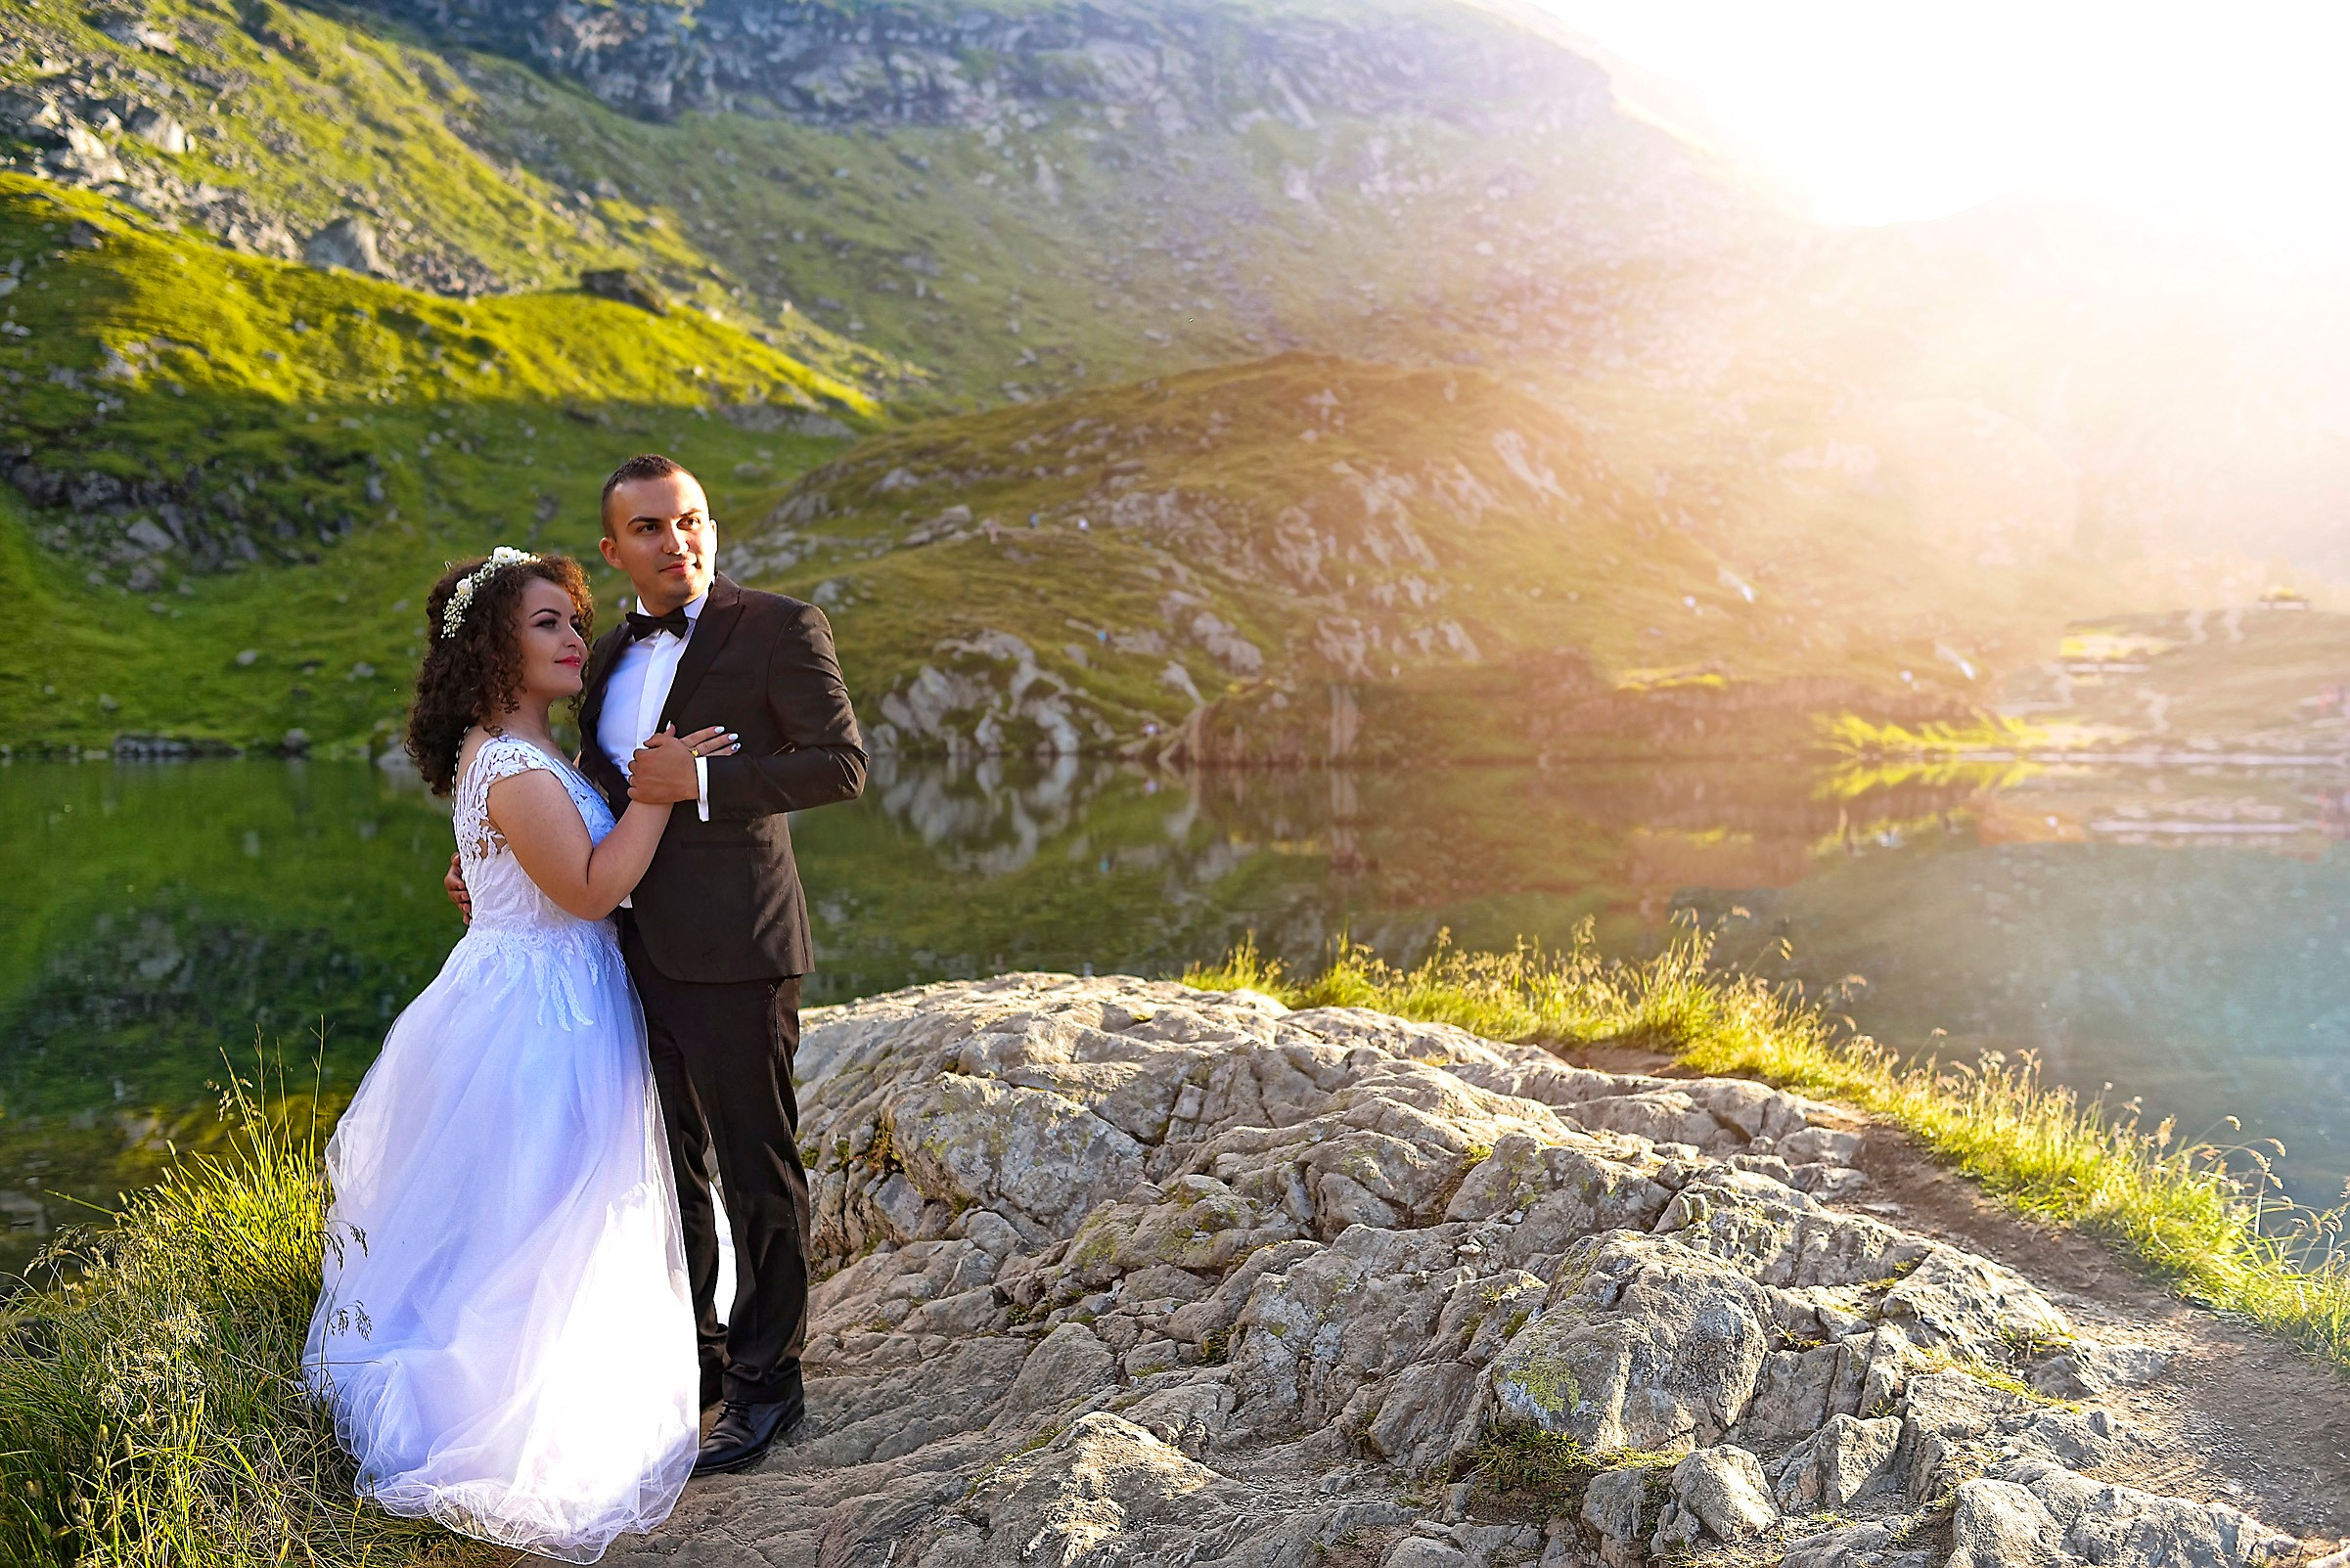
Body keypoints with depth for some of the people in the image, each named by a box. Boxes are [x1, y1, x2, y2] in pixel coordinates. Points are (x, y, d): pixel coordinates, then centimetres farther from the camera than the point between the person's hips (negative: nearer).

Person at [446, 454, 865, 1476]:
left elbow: (840, 765, -15)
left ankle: (767, 1380, 21)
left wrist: (700, 781, -20)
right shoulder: (611, 656, 14)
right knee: (672, 1170, 18)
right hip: (638, 952, 7)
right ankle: (691, 1362, 34)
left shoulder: (779, 628, -7)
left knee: (755, 1170, 6)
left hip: (733, 952, -7)